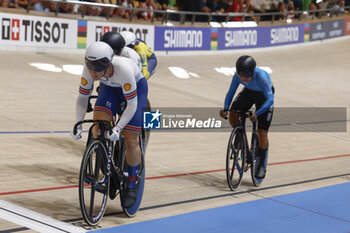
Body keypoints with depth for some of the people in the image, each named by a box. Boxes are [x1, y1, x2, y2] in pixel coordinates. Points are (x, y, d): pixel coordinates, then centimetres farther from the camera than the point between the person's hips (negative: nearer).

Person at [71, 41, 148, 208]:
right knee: (98, 129, -18)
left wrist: (118, 128, -41)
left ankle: (132, 185, 13)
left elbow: (132, 104, -34)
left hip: (136, 87, -4)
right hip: (111, 88, 4)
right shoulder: (89, 69, -28)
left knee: (130, 140, -8)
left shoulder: (124, 69, -41)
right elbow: (82, 97, -15)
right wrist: (78, 125, -25)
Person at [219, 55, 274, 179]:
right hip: (249, 91, 4)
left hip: (264, 95, -4)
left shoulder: (261, 77, -40)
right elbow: (231, 92, -18)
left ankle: (262, 166, 6)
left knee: (262, 132, -8)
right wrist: (225, 108, -34)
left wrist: (257, 114, -53)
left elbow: (270, 99, -41)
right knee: (233, 116, -17)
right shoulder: (237, 76, -28)